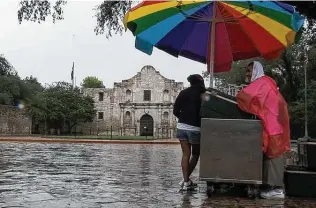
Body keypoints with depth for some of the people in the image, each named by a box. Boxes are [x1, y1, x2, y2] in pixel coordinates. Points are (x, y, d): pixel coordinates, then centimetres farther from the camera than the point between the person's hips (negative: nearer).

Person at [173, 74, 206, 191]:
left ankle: (186, 181, 2)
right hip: (195, 128, -4)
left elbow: (175, 111, 9)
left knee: (185, 154, 6)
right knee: (195, 155, 12)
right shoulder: (202, 92, -2)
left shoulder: (183, 93, 10)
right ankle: (186, 180, 8)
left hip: (181, 127, 4)